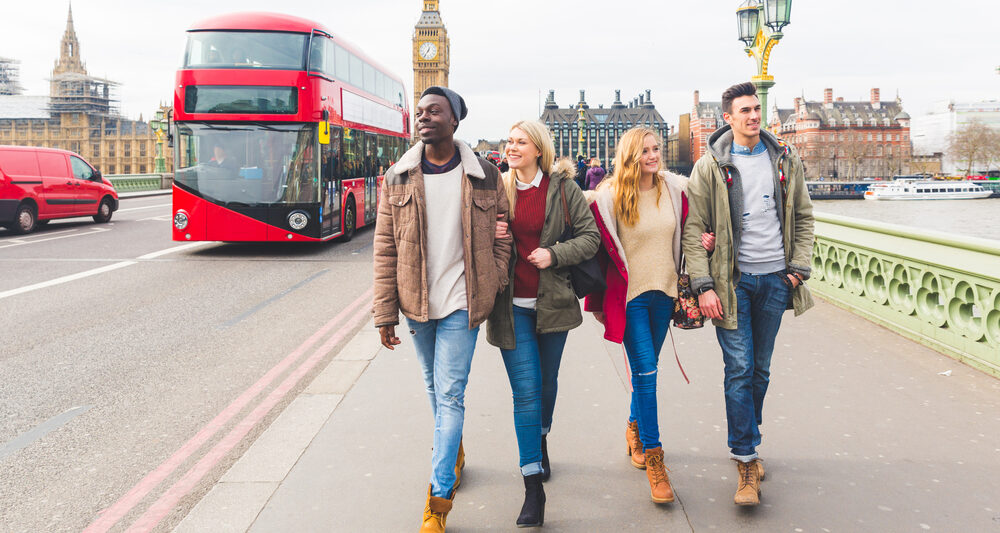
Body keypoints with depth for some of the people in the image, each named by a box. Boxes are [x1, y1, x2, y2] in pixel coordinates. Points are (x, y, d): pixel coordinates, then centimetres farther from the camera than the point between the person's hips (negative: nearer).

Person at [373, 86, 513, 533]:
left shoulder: (485, 177, -2)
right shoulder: (398, 177, 1)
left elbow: (501, 238, 6)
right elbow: (385, 249, 1)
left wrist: (492, 290, -2)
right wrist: (385, 312, -2)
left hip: (461, 304, -3)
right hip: (417, 303, 3)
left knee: (449, 396, -5)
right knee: (434, 388, 18)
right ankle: (454, 451, 45)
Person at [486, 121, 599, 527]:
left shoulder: (563, 188, -1)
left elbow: (590, 236, 1)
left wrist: (555, 254, -13)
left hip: (553, 300, 0)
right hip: (512, 305, 0)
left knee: (547, 380, 17)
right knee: (525, 390, -5)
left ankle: (541, 440, 47)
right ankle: (533, 486, 0)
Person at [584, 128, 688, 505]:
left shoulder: (675, 188, 2)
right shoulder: (609, 197, -9)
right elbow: (599, 250, -7)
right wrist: (598, 303, -7)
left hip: (664, 291, 4)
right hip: (628, 293, -4)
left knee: (645, 370, 16)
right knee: (645, 372, -8)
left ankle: (635, 428, 39)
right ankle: (653, 459, 0)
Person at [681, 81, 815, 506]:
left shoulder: (785, 160, 7)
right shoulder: (710, 166, -3)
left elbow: (803, 217, 13)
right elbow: (694, 230, -5)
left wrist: (798, 268, 2)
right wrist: (704, 286, -12)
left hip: (775, 279, 3)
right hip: (732, 280, -3)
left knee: (761, 369, 12)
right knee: (739, 369, -6)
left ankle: (747, 443, 29)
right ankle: (746, 463, 0)